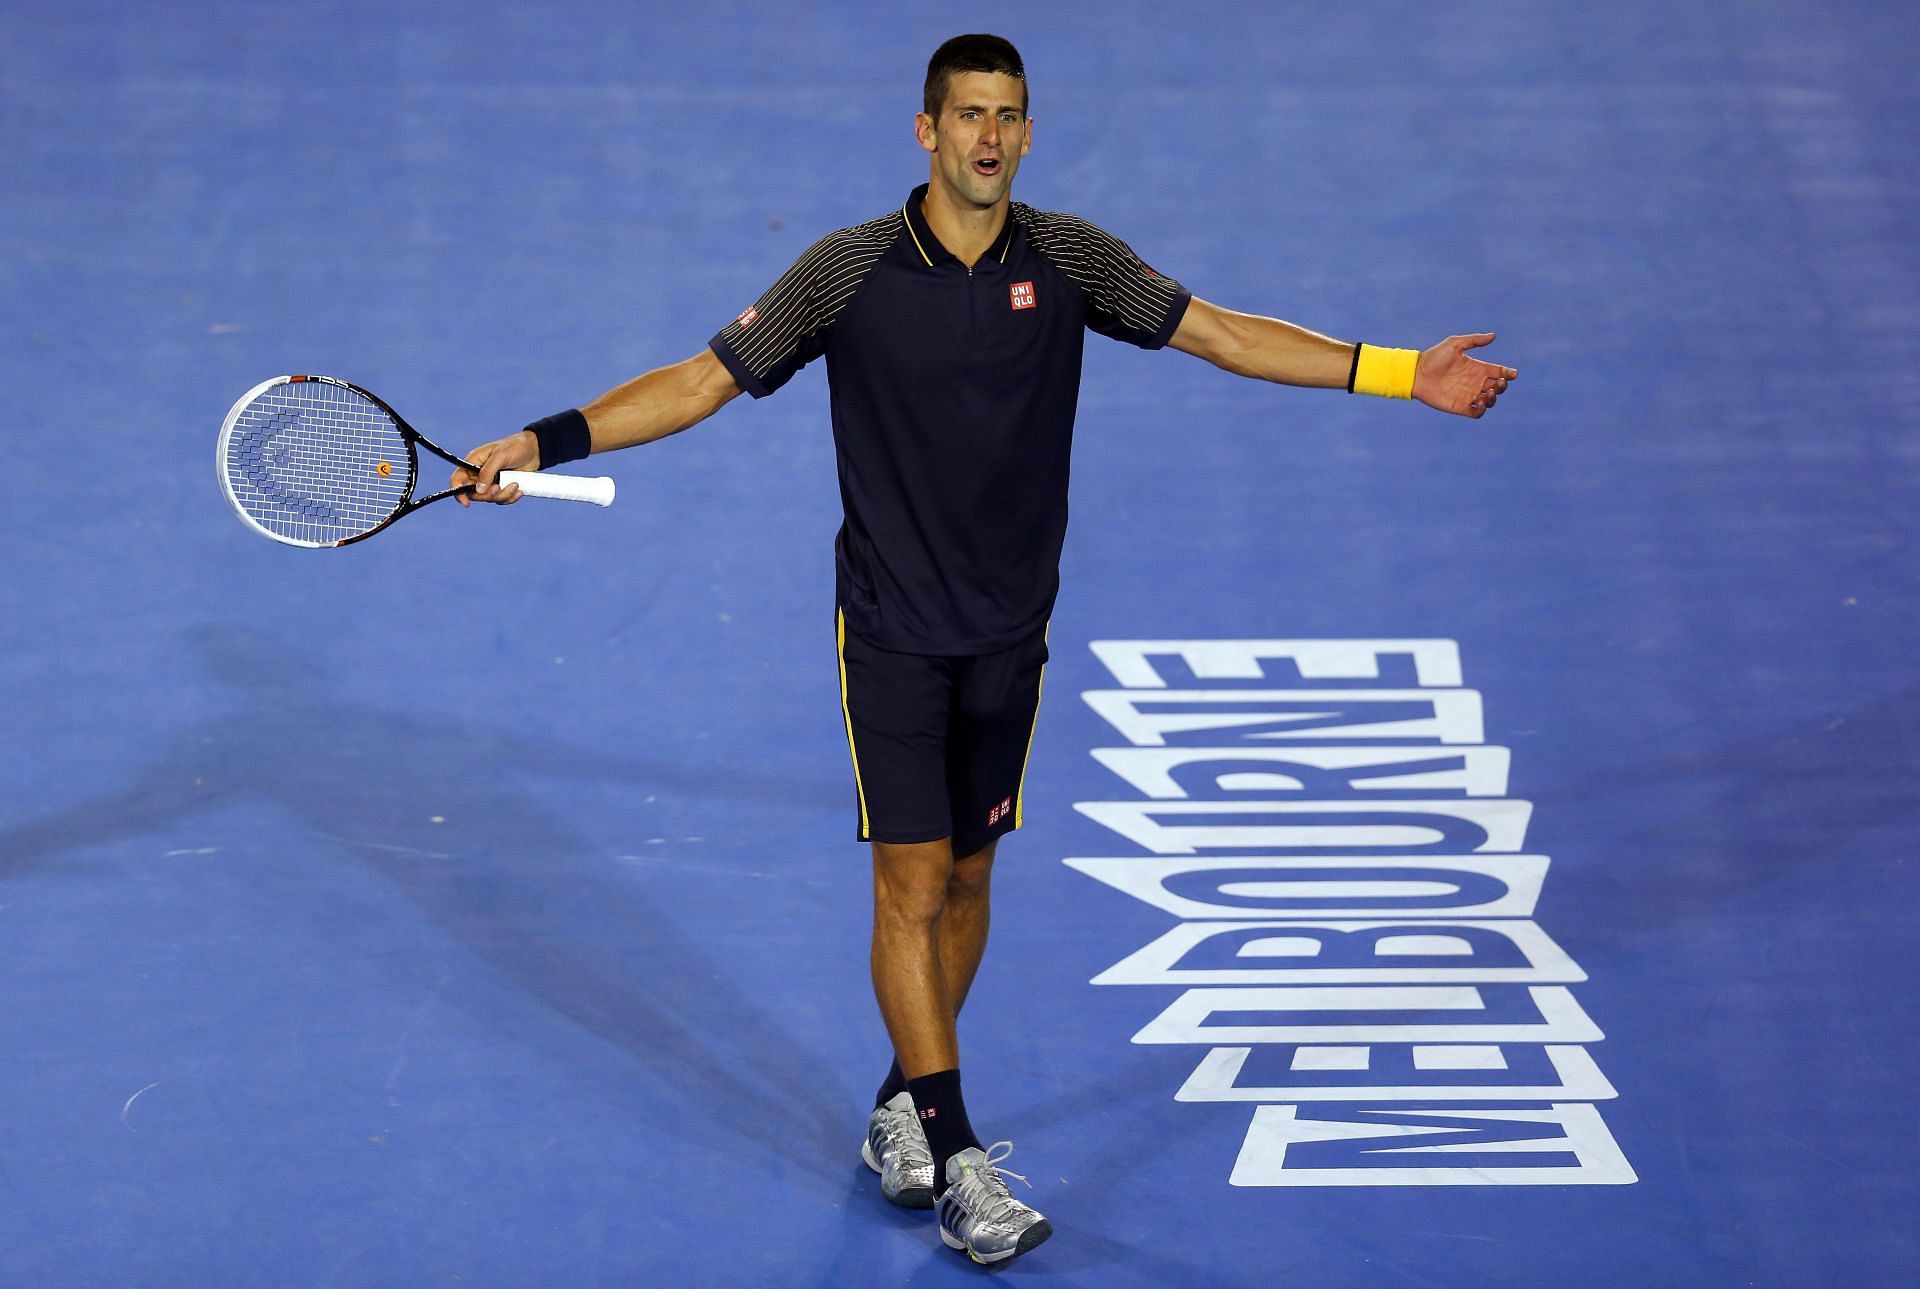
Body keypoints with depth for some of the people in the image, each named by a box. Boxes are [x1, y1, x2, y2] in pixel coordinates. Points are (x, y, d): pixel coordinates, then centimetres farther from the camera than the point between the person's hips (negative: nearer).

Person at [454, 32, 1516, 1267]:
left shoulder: (1068, 258, -2)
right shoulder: (849, 270, -10)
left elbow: (1221, 332, 1)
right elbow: (704, 380, -6)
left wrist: (1399, 370, -5)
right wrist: (545, 441, -14)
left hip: (1009, 632, 3)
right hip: (891, 630, -3)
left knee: (966, 874, 11)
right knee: (912, 881, -7)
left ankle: (903, 1105, 29)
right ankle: (957, 1162, -3)